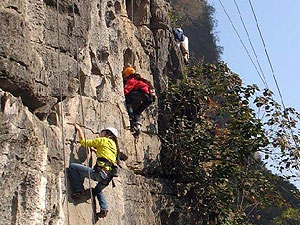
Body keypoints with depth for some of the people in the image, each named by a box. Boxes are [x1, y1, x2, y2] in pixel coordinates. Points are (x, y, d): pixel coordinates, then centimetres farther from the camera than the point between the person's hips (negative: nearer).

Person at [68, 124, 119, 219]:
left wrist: (79, 129, 18)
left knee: (72, 167, -7)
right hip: (108, 176, 9)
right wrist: (94, 149, 46)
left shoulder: (103, 140, 3)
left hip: (100, 172, -9)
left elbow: (83, 142, 6)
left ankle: (79, 190, -12)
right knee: (98, 190, 38)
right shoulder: (113, 145, 25)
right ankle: (104, 208, 19)